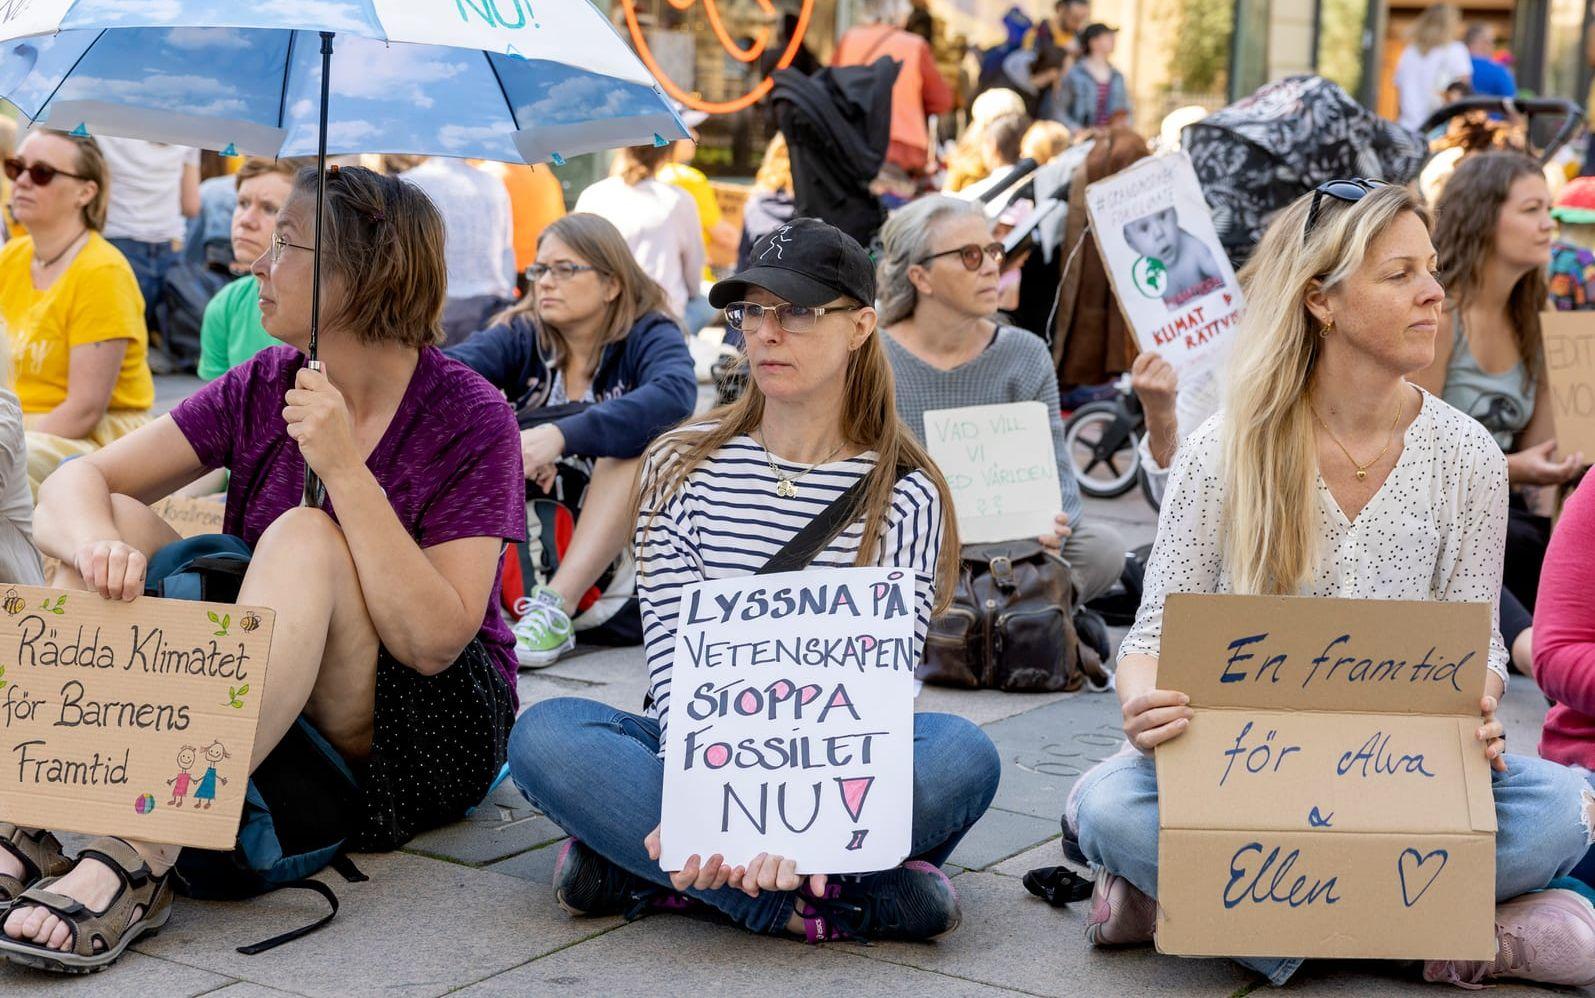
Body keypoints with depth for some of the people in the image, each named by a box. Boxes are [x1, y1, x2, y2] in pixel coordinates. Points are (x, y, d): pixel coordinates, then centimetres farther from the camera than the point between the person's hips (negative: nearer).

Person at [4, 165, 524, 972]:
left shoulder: (471, 420, -14)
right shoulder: (262, 388, 2)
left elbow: (435, 639, -24)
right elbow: (77, 483, -4)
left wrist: (344, 466, -28)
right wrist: (93, 543, -29)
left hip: (429, 737, -5)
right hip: (257, 723, 5)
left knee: (304, 538, -31)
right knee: (116, 525, -13)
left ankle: (143, 853, -42)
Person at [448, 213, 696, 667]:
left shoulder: (649, 335, -7)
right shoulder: (522, 335, 2)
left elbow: (676, 393, -31)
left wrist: (561, 436, -41)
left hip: (617, 540, -2)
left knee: (634, 435, -27)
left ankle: (556, 606, -35)